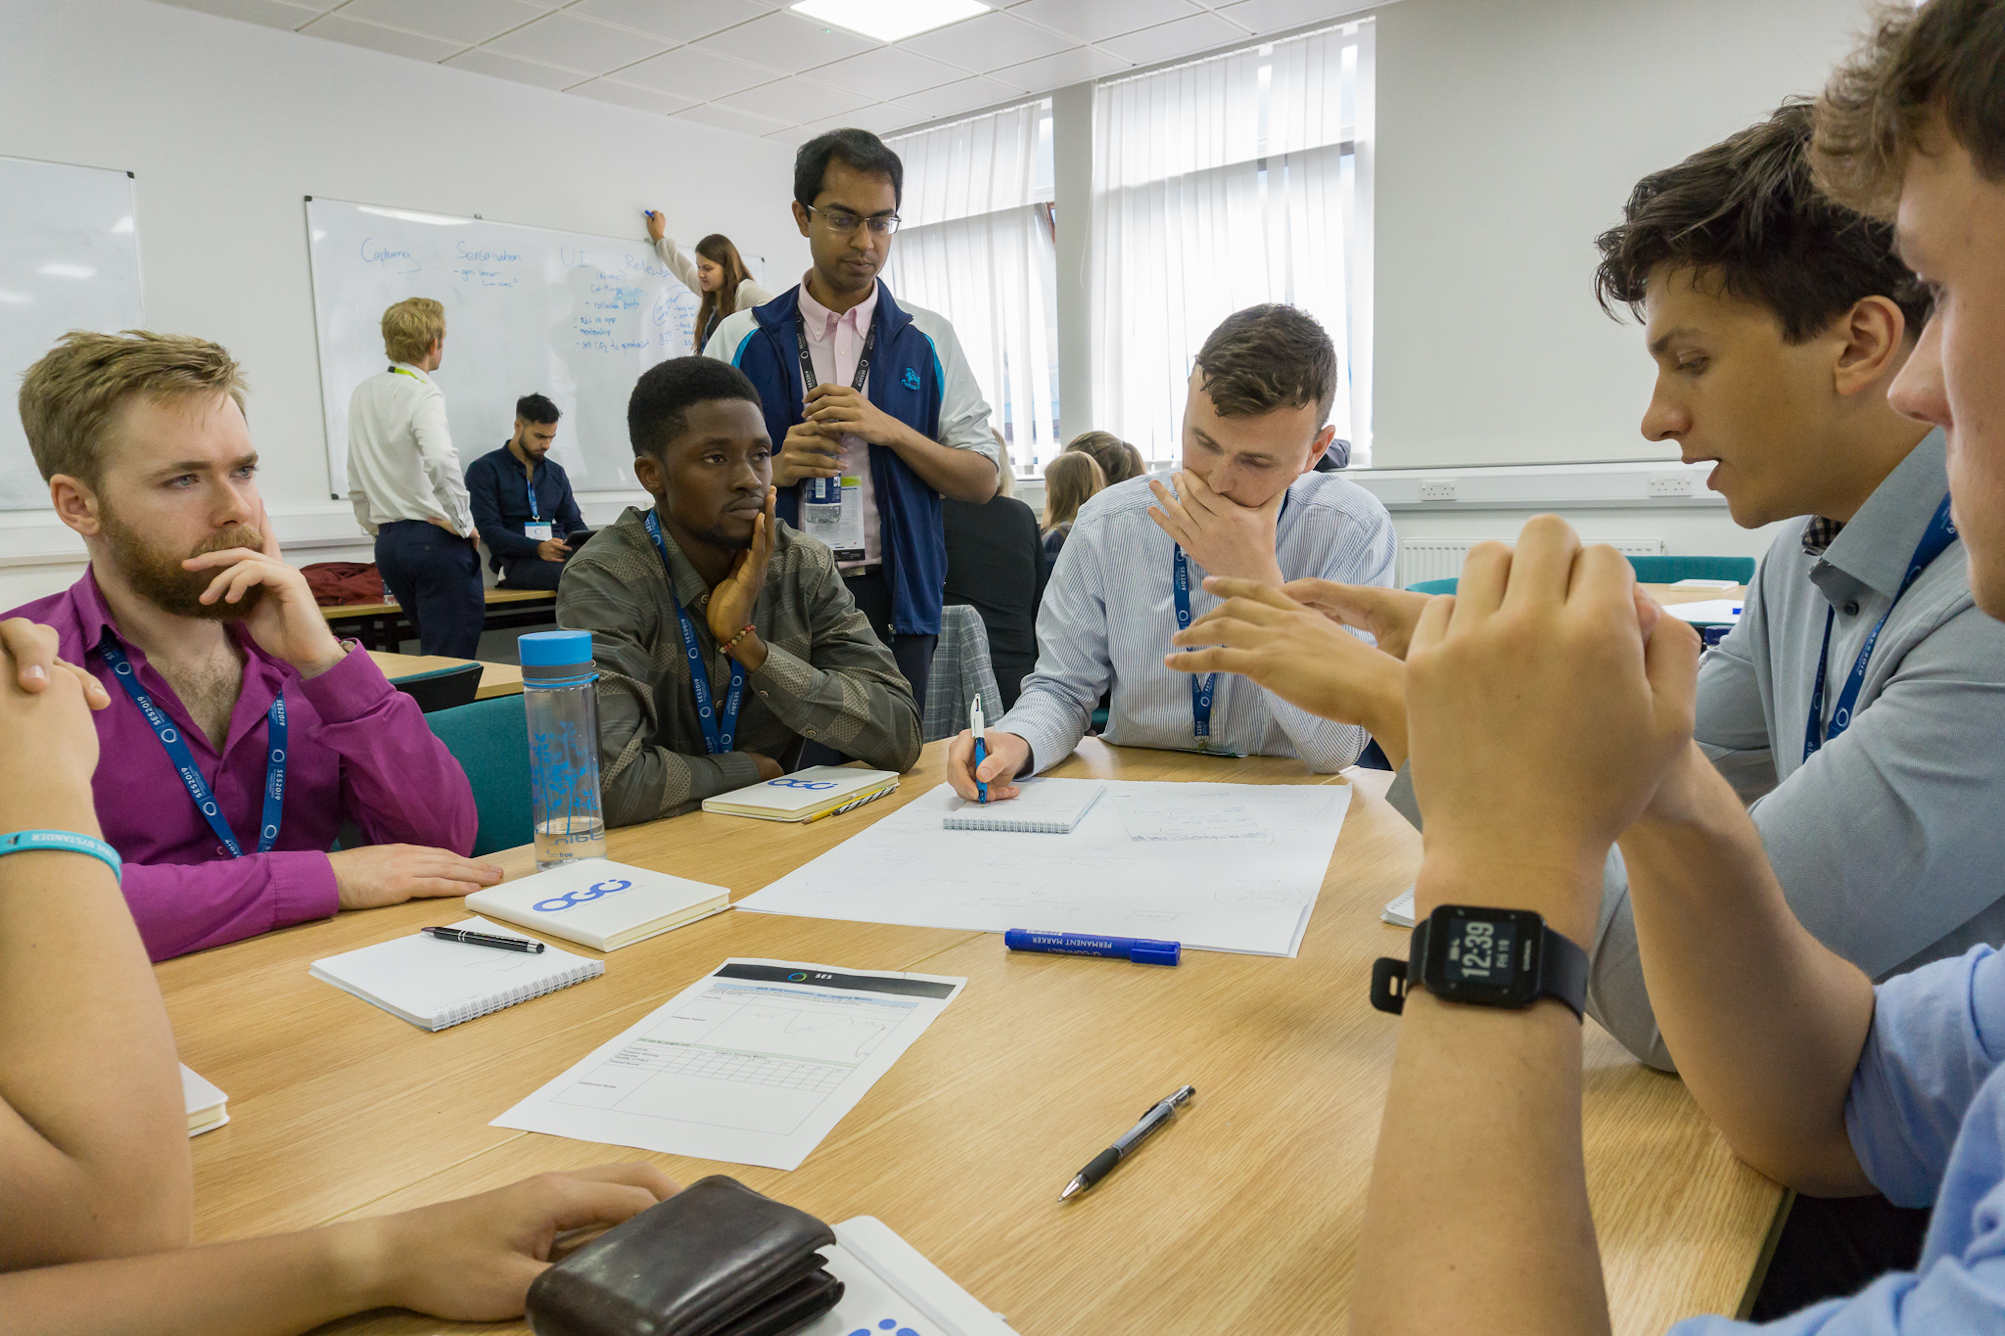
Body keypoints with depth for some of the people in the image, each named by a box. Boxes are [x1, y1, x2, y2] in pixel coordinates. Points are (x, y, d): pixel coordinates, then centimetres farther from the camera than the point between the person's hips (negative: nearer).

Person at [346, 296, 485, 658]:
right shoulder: (423, 395, -11)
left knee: (434, 650, 20)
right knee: (452, 660, -5)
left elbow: (357, 485, 18)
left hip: (388, 543, 8)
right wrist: (462, 524, -16)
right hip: (435, 542, -8)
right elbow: (441, 462, -28)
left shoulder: (362, 394, 13)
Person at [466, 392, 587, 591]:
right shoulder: (484, 469, 6)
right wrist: (538, 548, -22)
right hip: (517, 561, -5)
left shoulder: (556, 472, 25)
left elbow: (574, 524, 24)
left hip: (563, 554, 5)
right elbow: (488, 529, -5)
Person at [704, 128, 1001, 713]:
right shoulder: (741, 339, 5)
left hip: (893, 601, 1)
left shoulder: (930, 340, 8)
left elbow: (981, 481, 4)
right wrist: (772, 470, -13)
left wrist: (889, 430, -9)